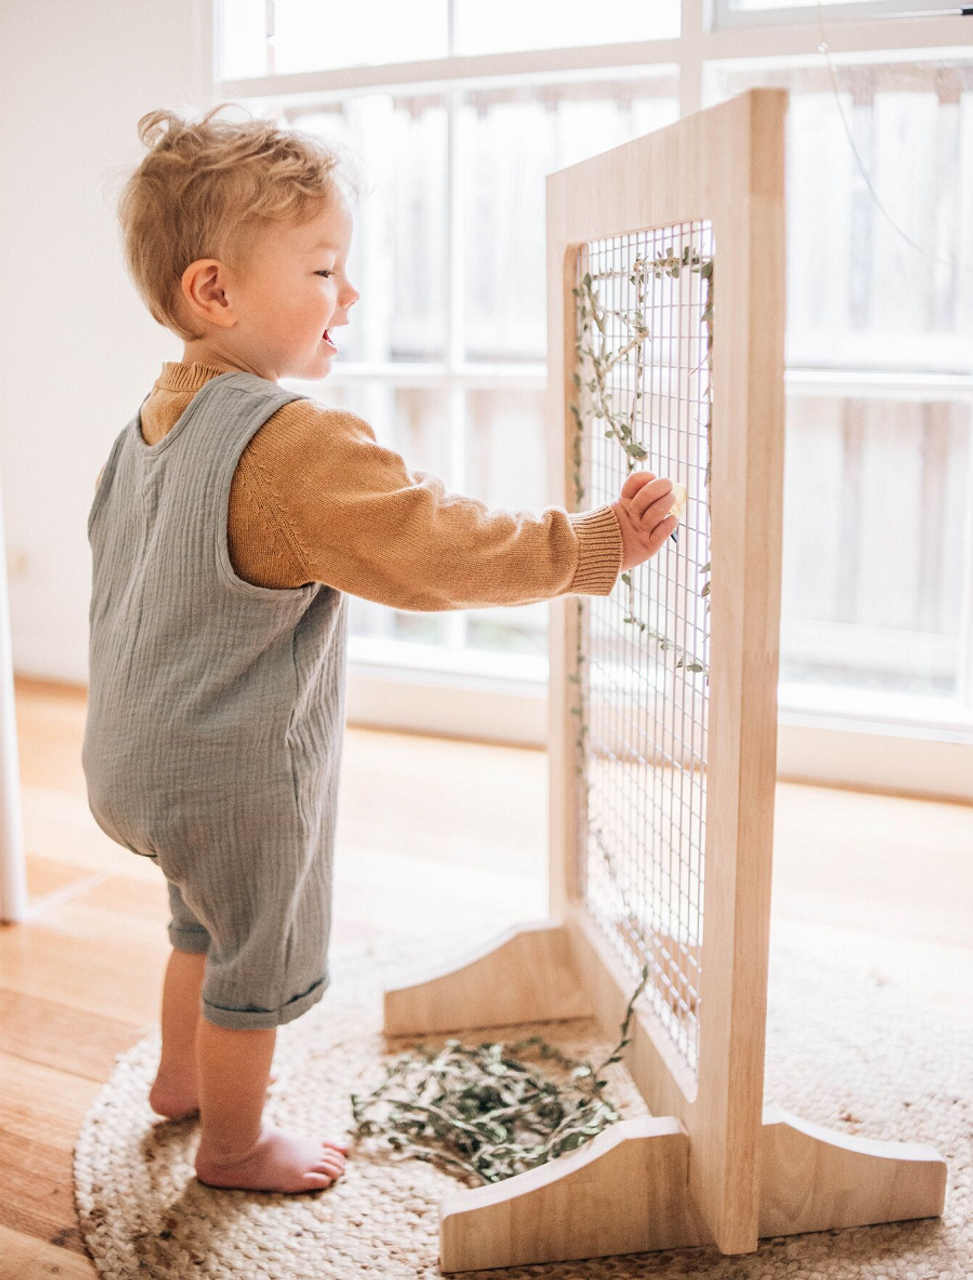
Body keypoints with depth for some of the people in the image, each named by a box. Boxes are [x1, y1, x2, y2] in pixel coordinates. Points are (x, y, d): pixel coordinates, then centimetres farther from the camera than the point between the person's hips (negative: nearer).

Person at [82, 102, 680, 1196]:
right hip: (239, 780, -9)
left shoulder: (153, 425, 2)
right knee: (261, 966, 14)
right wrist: (593, 543, -25)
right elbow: (437, 549, -32)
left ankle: (180, 1076, 52)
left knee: (207, 928, 31)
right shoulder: (293, 444, -29)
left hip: (136, 760, 9)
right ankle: (233, 1143, 35)